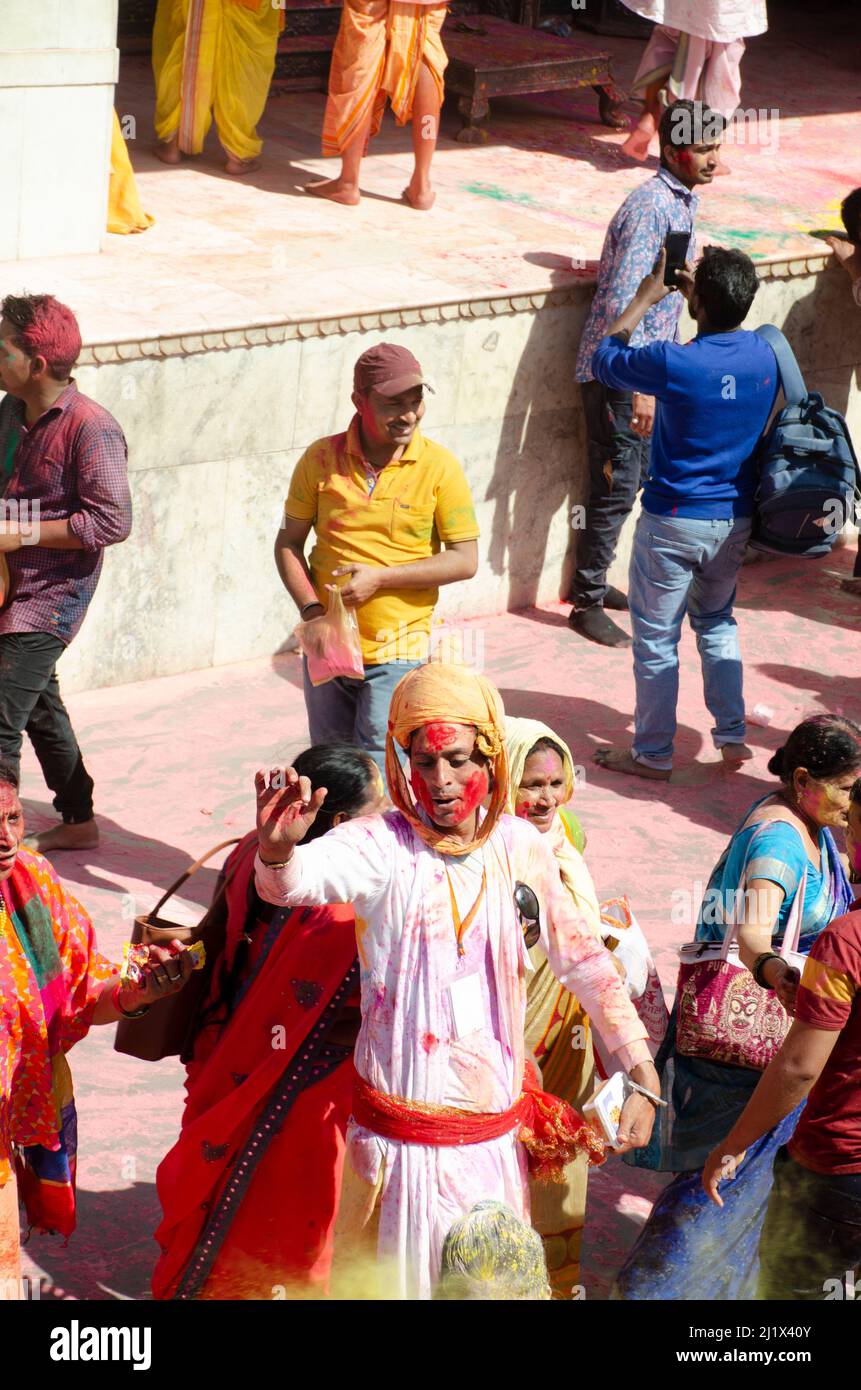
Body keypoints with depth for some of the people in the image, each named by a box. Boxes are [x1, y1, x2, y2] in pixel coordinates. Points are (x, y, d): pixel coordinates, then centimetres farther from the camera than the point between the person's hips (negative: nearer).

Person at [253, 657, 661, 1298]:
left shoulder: (520, 847, 0)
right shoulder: (383, 846, -13)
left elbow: (583, 960, 9)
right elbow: (293, 882, -33)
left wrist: (643, 1076, 8)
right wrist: (277, 848, -56)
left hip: (496, 1134, 4)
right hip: (404, 1140, -4)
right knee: (400, 1277, 6)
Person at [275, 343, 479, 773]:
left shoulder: (439, 468, -7)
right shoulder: (321, 459, -1)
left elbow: (464, 560, -8)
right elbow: (288, 543, 6)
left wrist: (380, 578, -16)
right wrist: (311, 608, -11)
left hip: (397, 656, -3)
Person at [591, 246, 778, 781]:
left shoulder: (673, 364, -24)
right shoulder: (764, 354, -6)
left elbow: (605, 360, -4)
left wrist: (645, 298, 4)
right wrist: (703, 295, 16)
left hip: (675, 522, -6)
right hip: (735, 520, 6)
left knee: (656, 640, 8)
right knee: (717, 621, 26)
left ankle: (653, 754, 18)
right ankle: (732, 735, 27)